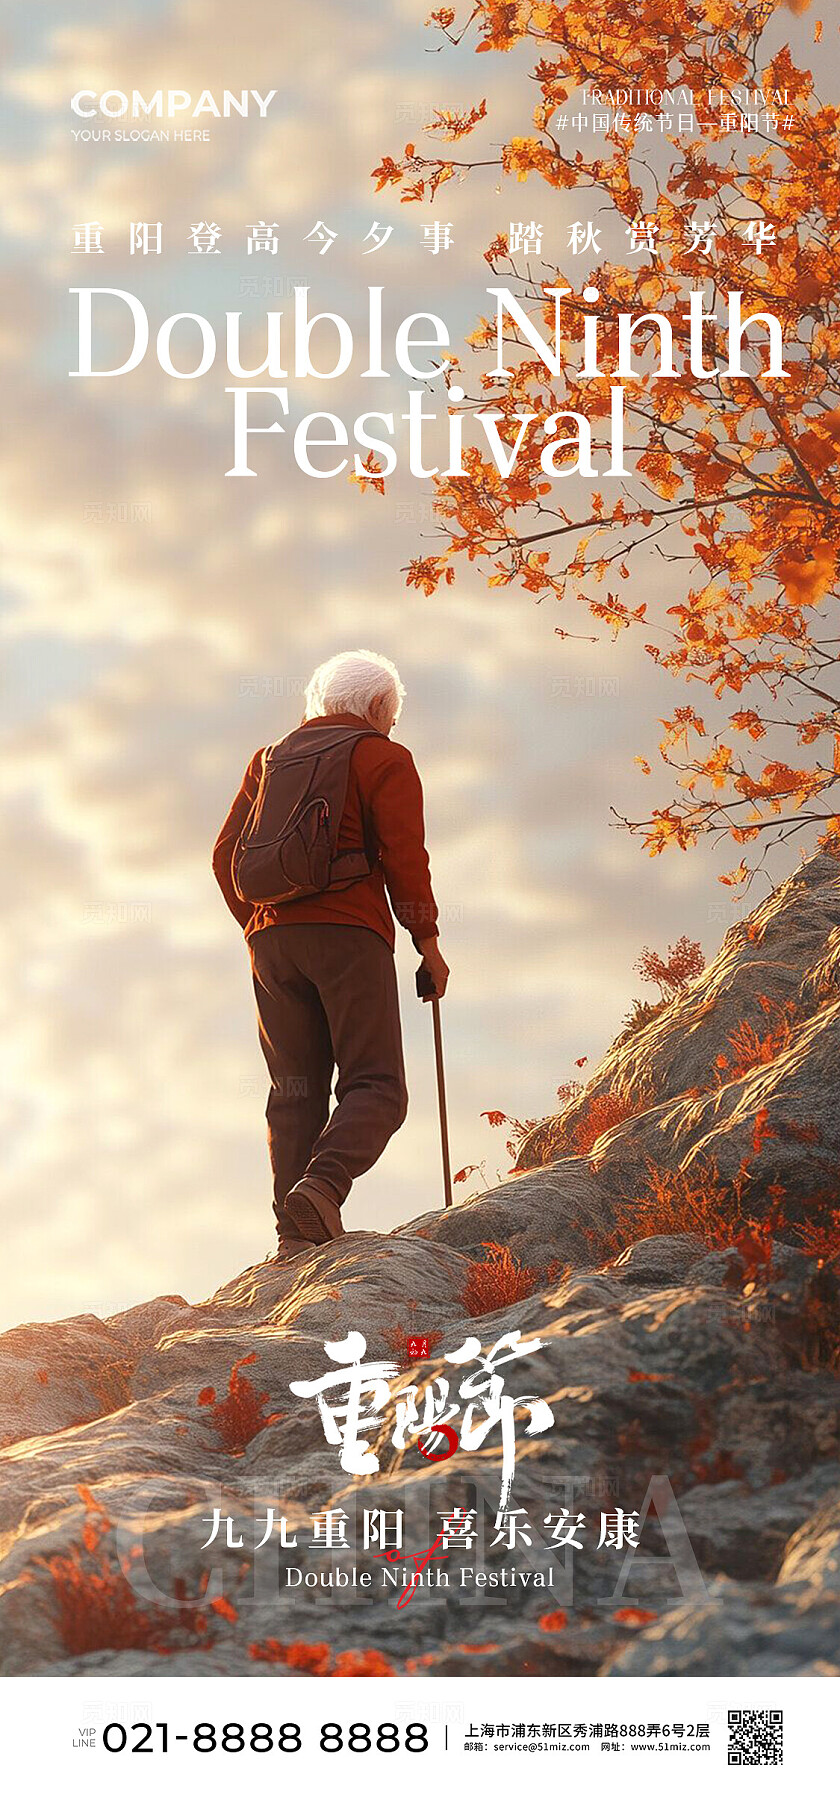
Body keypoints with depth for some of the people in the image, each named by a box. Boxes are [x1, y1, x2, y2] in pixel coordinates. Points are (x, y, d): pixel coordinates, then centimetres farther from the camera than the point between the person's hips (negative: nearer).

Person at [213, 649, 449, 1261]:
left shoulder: (271, 759, 21)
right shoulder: (385, 758, 5)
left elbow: (227, 854, 16)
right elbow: (404, 856, -5)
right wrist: (428, 943, 3)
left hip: (271, 936, 5)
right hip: (348, 934, -5)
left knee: (296, 1090, 7)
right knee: (375, 1085, -6)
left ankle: (295, 1233, -4)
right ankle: (321, 1187, -30)